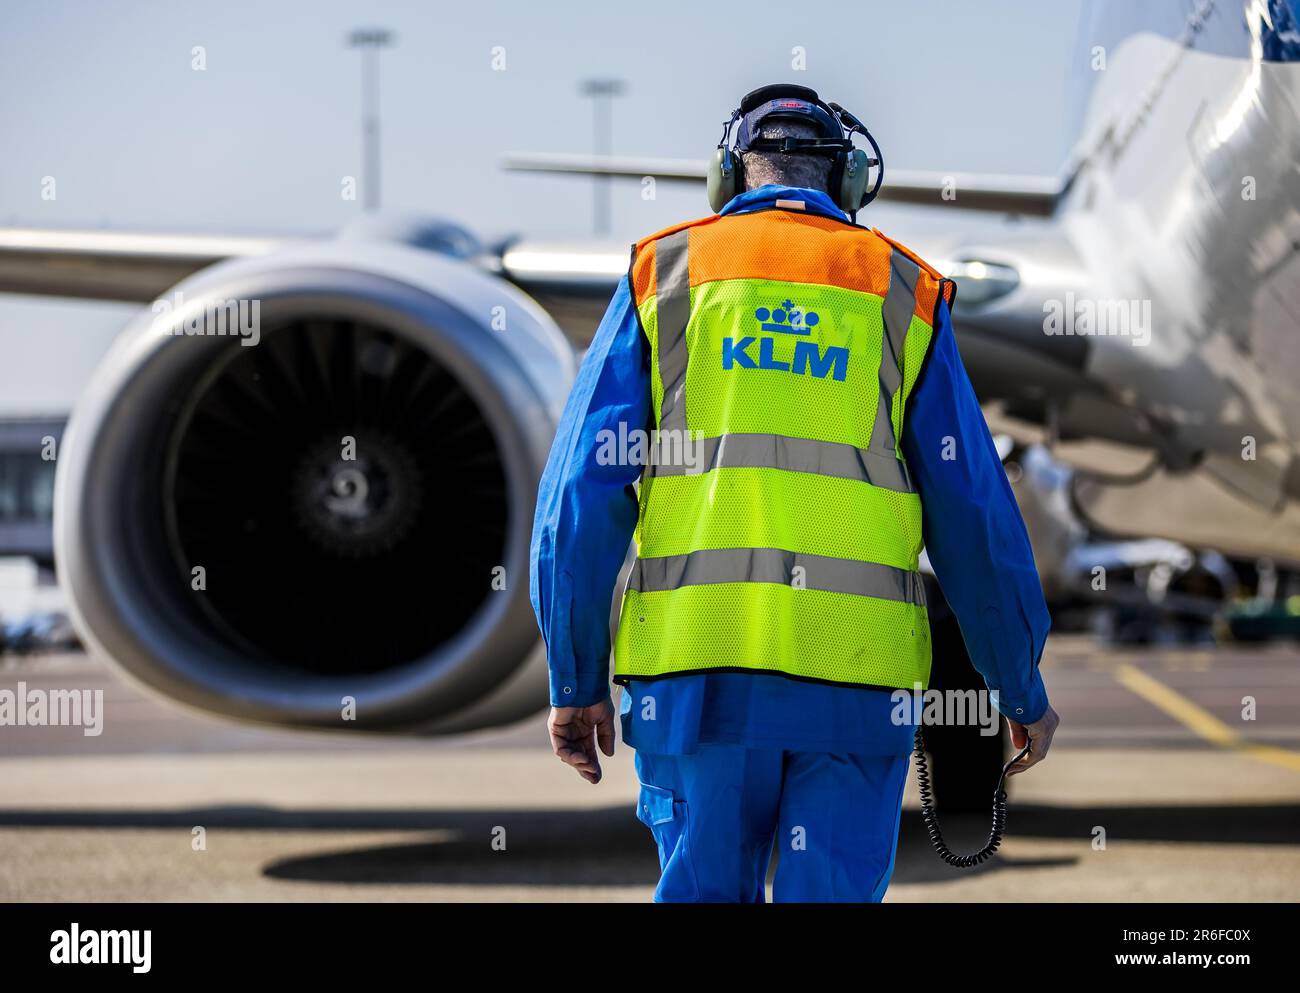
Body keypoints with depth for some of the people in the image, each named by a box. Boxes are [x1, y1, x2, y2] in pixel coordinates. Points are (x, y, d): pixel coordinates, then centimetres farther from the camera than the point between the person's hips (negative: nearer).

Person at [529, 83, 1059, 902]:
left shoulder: (663, 273, 10)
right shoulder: (903, 292, 11)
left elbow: (584, 492, 4)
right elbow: (974, 512, 8)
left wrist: (576, 682, 8)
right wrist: (1022, 689, 17)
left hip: (696, 665, 0)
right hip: (855, 679, 0)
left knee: (706, 891, 13)